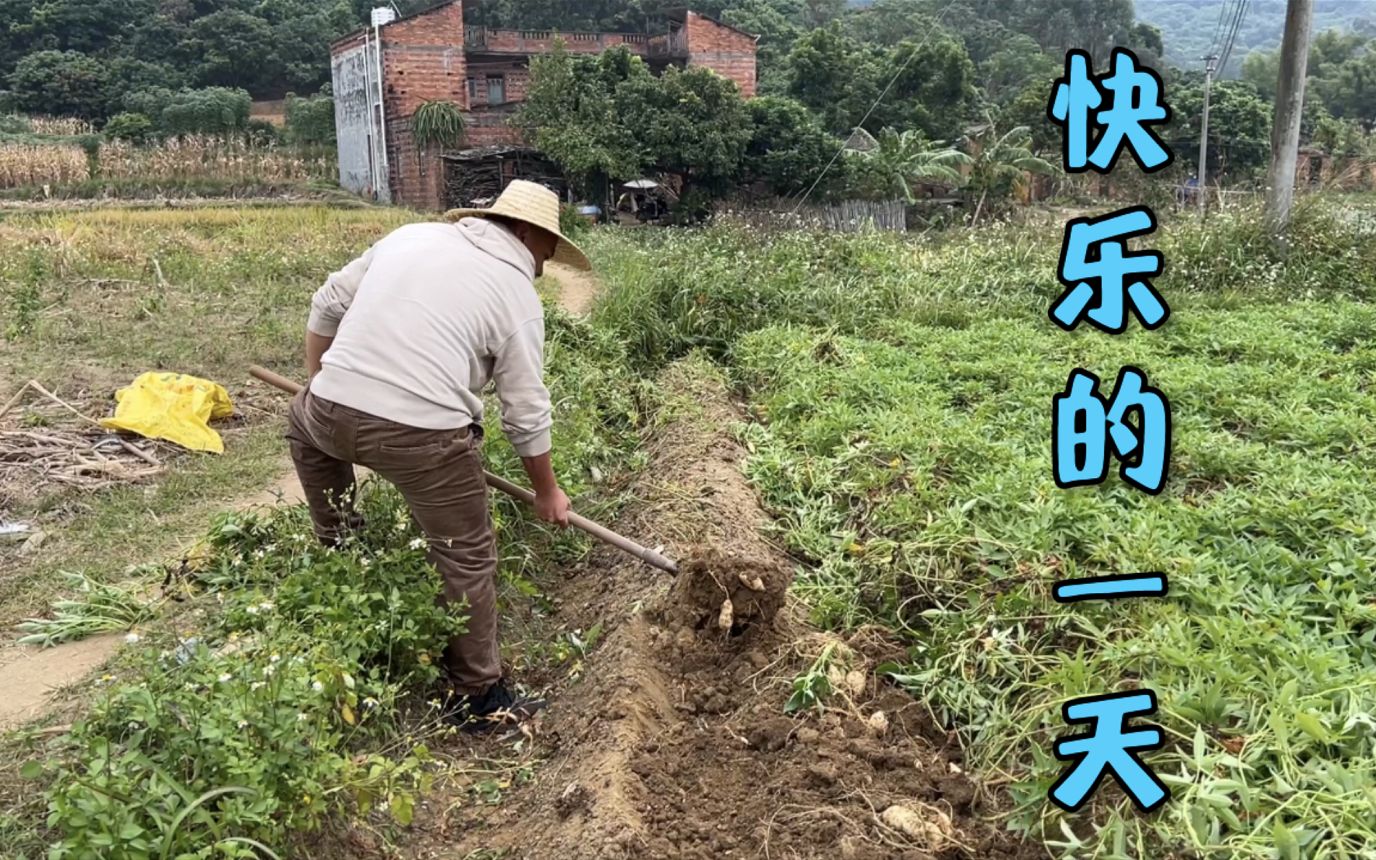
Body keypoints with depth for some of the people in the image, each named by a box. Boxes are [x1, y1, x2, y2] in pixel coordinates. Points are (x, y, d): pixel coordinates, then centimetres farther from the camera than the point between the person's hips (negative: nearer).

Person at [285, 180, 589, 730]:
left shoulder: (410, 235, 18)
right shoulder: (518, 295, 5)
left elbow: (327, 306, 20)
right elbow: (527, 413, 6)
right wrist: (547, 492, 19)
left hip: (331, 409, 5)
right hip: (423, 434, -5)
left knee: (305, 426, 40)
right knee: (466, 558, 11)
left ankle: (338, 550, 52)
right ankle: (477, 696, 22)